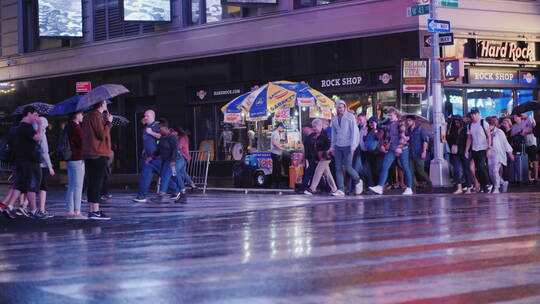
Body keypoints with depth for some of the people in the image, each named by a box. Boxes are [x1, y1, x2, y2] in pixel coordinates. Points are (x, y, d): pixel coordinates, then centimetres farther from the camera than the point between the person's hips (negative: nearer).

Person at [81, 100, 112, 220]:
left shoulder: (87, 116, 18)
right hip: (99, 155, -10)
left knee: (92, 183, 12)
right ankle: (95, 211, -11)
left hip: (88, 154, 10)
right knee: (97, 183, -9)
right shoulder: (97, 116, -12)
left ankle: (93, 210, 15)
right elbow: (102, 135, -17)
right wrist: (109, 122, -5)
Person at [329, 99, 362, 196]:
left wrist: (353, 145, -14)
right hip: (338, 146, 5)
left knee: (348, 167, -10)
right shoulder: (334, 119, 12)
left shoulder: (350, 117, -2)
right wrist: (332, 147, 14)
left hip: (347, 146, -5)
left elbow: (354, 131, -7)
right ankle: (340, 189, 2)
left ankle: (358, 181, 15)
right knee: (338, 167, -1)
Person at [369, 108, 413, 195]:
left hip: (402, 149, -5)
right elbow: (386, 136, 19)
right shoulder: (388, 125, 15)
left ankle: (409, 188, 10)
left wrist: (400, 147, -21)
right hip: (391, 149, 5)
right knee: (385, 167, -8)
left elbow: (403, 136, -12)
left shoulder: (400, 124, -3)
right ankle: (380, 187, -14)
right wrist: (382, 145, 5)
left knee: (405, 168, 2)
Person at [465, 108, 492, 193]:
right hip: (474, 150, 5)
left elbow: (489, 136, -7)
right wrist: (466, 150, 9)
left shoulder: (483, 123, -5)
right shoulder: (470, 125, 10)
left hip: (483, 149, -5)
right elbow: (469, 139, 15)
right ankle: (482, 186, 10)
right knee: (478, 170, 4)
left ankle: (487, 185, -7)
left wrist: (489, 148, -15)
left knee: (482, 167, -16)